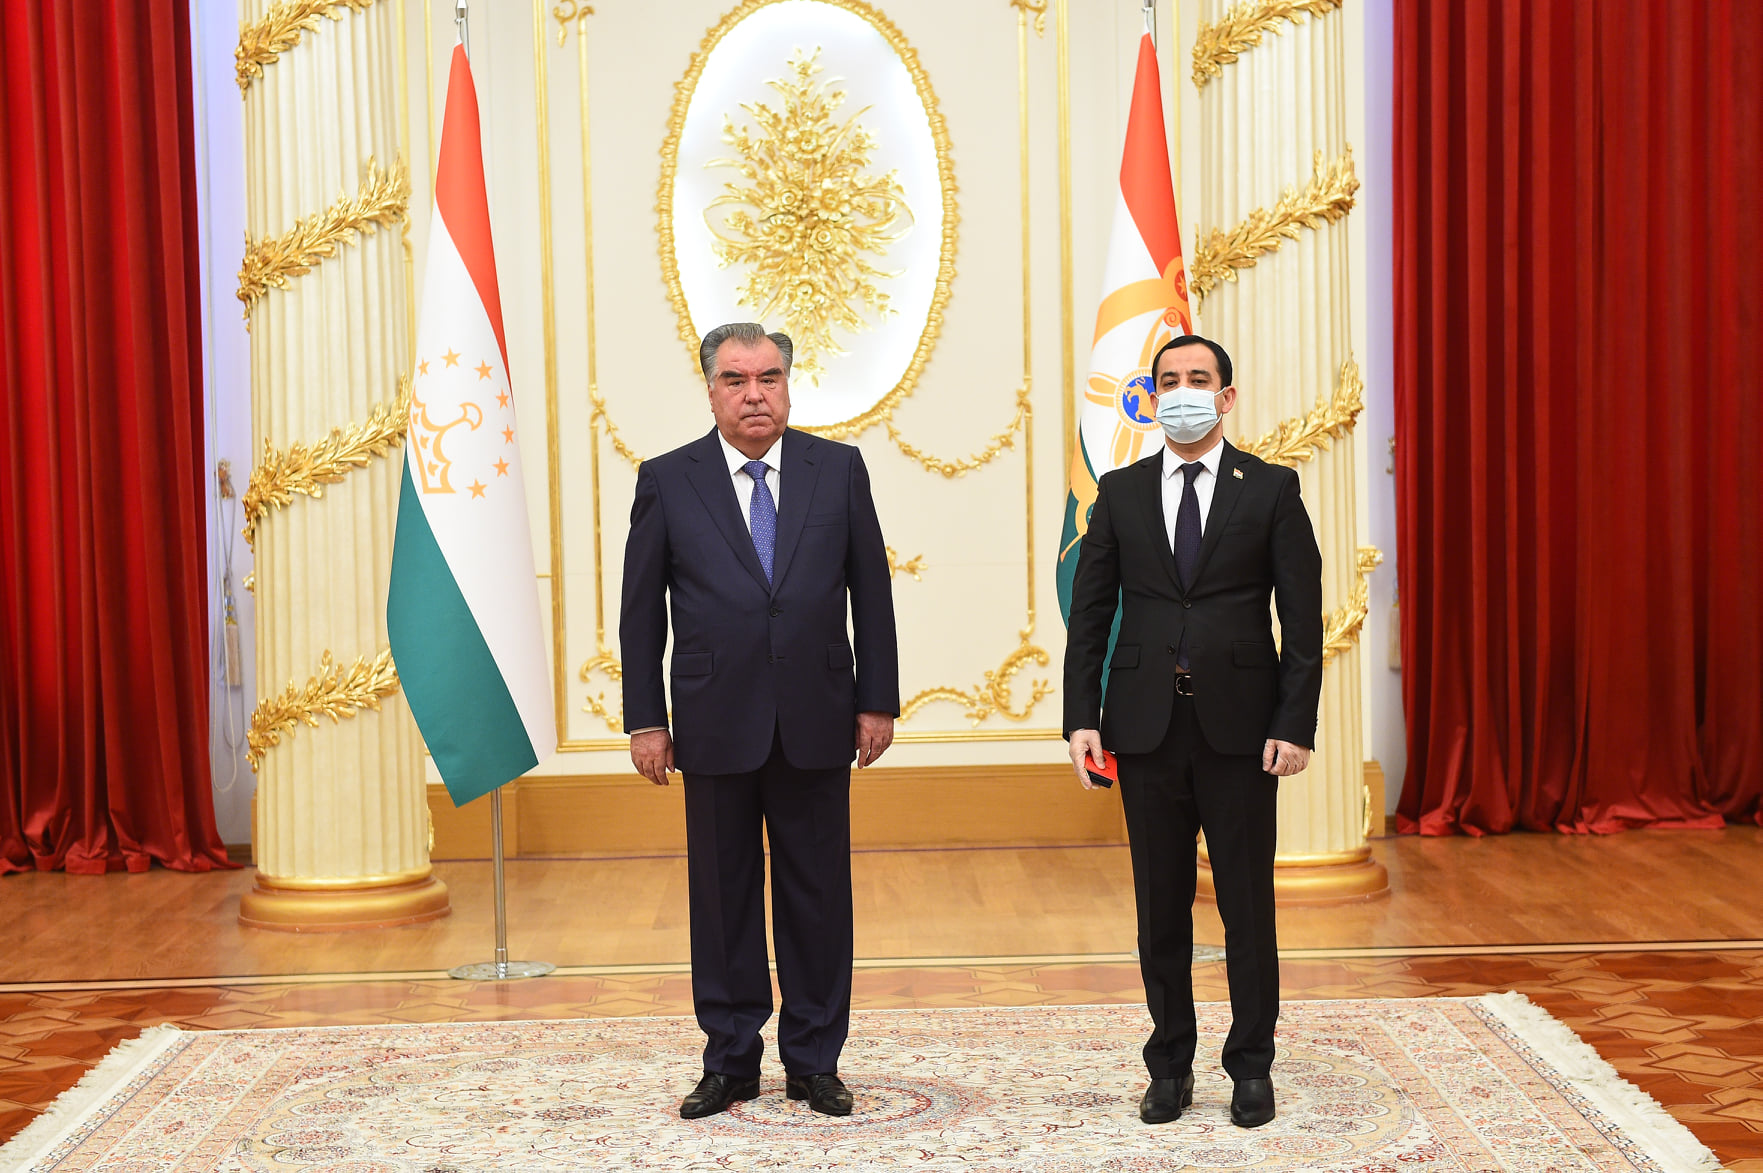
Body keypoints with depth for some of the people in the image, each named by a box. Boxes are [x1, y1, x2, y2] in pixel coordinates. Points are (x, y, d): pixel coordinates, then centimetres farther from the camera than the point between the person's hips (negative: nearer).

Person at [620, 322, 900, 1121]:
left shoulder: (839, 469, 5)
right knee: (723, 897, 7)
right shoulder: (667, 481, 2)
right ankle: (729, 1061, 19)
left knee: (817, 895, 7)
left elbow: (870, 591, 6)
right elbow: (641, 609, 3)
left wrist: (877, 700, 2)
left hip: (817, 721, 1)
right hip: (716, 724, -1)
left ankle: (814, 1061, 18)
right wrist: (645, 719, -1)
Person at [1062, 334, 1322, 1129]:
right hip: (1146, 727, 2)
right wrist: (1081, 717, -2)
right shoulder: (1120, 492, 8)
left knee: (1248, 905, 5)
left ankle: (1252, 1066, 18)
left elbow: (1302, 617, -1)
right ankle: (1170, 1065, 20)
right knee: (1160, 907, 9)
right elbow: (1090, 613, 7)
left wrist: (1295, 725, -9)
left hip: (1240, 727, -2)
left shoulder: (1270, 489, 2)